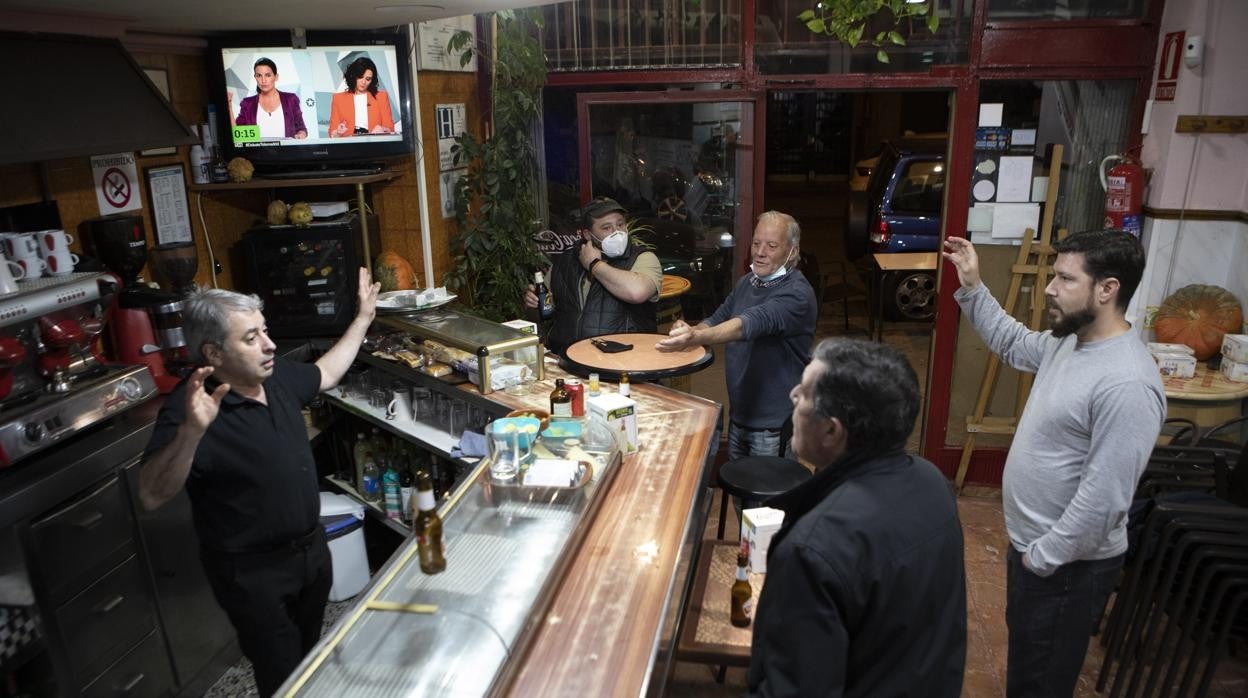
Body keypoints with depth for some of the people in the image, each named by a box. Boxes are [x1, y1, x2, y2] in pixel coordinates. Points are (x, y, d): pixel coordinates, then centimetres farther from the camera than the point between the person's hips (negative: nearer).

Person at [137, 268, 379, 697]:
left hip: (312, 546, 7)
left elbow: (324, 373, 16)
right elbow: (151, 496, -34)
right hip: (253, 571, -7)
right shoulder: (189, 409, -26)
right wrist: (191, 431, -50)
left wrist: (363, 318, 16)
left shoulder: (276, 374, -5)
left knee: (311, 654, 28)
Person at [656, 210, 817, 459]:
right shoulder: (747, 282, 5)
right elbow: (718, 318, 11)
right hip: (738, 414, 7)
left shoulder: (797, 294, -20)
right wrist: (691, 331, -13)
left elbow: (751, 323, -36)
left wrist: (696, 337, -52)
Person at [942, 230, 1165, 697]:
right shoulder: (1069, 340, -1)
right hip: (1031, 545, 9)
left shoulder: (1126, 384, -31)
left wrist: (1043, 557, -19)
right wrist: (972, 287, 12)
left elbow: (1103, 500, -30)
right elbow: (1013, 344, 21)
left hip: (1068, 565, -9)